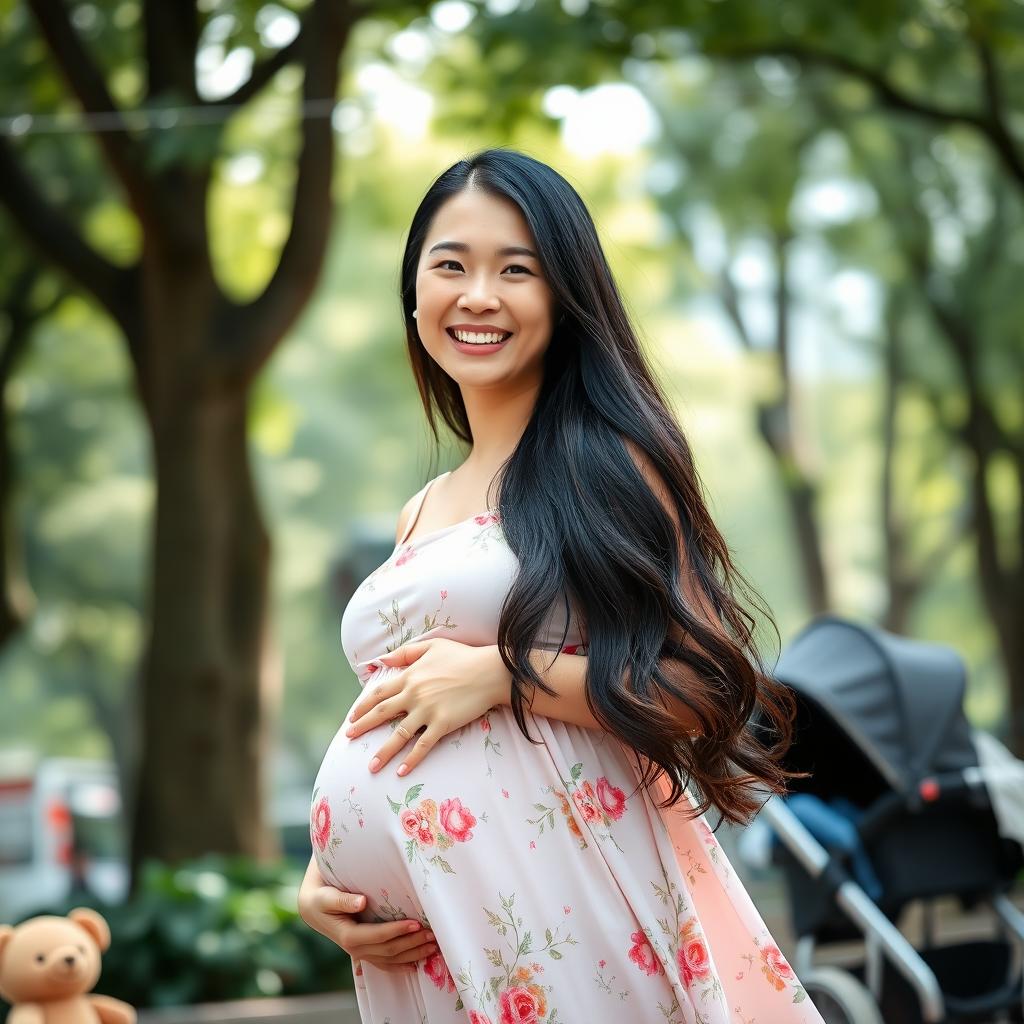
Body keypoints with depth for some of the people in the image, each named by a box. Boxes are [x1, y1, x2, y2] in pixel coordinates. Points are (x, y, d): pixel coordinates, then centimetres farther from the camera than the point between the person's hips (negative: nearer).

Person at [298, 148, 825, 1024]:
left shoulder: (606, 460, -3)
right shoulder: (420, 516, 15)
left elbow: (713, 689, -10)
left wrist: (502, 674, -17)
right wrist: (318, 882, 3)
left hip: (562, 914, -6)